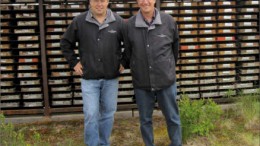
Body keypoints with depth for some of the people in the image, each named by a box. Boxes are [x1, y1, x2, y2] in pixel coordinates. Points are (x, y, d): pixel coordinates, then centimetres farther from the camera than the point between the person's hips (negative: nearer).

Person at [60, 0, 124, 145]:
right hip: (89, 78, -1)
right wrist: (74, 62, 3)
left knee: (108, 113, 12)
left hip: (111, 78, 2)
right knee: (91, 115, -2)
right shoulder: (79, 21, -3)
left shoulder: (118, 21, -2)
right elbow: (65, 43, 9)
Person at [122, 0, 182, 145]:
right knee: (145, 120, 15)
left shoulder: (169, 21, -4)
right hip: (141, 83, 0)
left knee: (173, 118, 13)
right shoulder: (129, 25, -6)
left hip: (166, 81, 0)